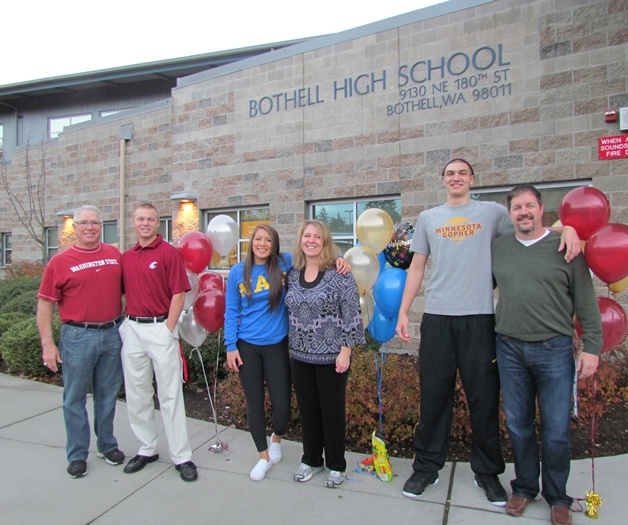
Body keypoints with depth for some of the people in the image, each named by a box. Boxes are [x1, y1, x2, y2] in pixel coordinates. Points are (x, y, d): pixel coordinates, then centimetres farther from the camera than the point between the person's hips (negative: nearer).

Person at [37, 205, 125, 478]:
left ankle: (107, 444, 32)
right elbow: (45, 303, -3)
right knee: (75, 398, 8)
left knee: (108, 394, 15)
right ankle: (77, 454, 24)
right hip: (78, 336, -2)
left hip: (112, 334, 3)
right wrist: (47, 344, -7)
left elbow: (126, 288, 14)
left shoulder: (115, 256, 5)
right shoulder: (60, 262, -4)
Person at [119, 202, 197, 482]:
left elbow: (178, 294, -9)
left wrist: (168, 330, -12)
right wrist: (124, 325, 6)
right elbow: (121, 292, 15)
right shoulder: (125, 257, 10)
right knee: (136, 394, 14)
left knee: (170, 395, 1)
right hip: (131, 329, 6)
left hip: (160, 327, -5)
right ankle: (146, 449, 30)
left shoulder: (169, 253, -6)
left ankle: (181, 456, 12)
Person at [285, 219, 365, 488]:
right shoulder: (292, 274, 5)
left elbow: (352, 314, -12)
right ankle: (311, 460, 35)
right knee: (307, 410, 16)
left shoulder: (339, 273, -11)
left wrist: (345, 351, -14)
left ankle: (336, 465, 29)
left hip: (331, 356, -5)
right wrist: (292, 345, 12)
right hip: (299, 356, 5)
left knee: (332, 411, 9)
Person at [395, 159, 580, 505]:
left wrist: (566, 227, -10)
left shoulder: (492, 212, 8)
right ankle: (426, 467, 23)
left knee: (484, 398, 7)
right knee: (433, 396, 7)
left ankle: (487, 472, 25)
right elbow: (416, 267, 12)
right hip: (436, 317, 1)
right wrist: (403, 312, 7)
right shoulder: (428, 218, 13)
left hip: (479, 317, -1)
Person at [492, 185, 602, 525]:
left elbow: (586, 301, 0)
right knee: (518, 425, 13)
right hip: (509, 348, 2)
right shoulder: (497, 248, 6)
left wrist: (591, 346, -5)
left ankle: (557, 497, 29)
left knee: (556, 430, 7)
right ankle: (524, 487, 32)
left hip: (554, 349, -2)